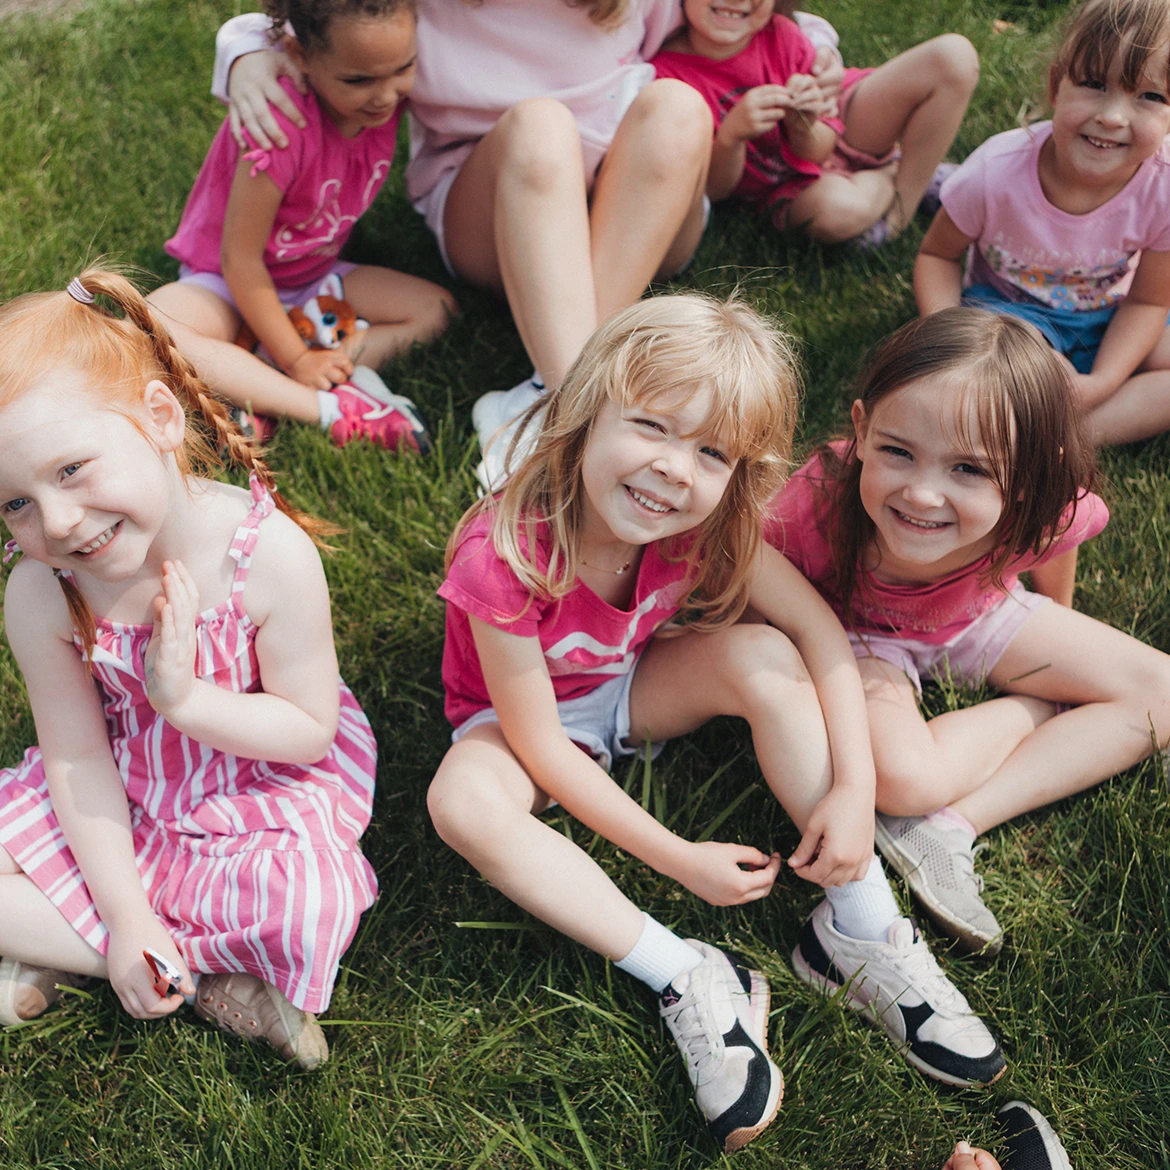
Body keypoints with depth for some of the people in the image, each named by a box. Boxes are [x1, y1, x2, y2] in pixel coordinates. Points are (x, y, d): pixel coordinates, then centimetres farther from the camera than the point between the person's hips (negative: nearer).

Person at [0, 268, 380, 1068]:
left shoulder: (269, 552, -29)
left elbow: (311, 731, -18)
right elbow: (77, 758, -11)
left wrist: (184, 697, -32)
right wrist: (127, 916, -16)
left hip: (268, 784, -3)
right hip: (122, 794, 4)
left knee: (306, 908, -31)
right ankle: (206, 974, -9)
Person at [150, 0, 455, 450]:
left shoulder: (386, 93, -17)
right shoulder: (282, 128, -33)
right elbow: (240, 258, -25)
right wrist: (296, 359, -21)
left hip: (316, 275, 6)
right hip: (229, 281, -6)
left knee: (436, 307, -10)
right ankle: (331, 411, -36)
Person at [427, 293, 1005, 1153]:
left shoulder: (709, 521, -22)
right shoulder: (504, 558, -36)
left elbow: (819, 630, -16)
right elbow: (542, 749, -29)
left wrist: (854, 790, -27)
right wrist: (679, 860, -28)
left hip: (632, 688, 4)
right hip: (516, 718, -3)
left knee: (765, 656, -23)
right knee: (464, 801, -36)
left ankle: (860, 927, -16)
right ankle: (686, 981, -28)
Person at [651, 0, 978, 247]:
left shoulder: (781, 36, -16)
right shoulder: (667, 73, -22)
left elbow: (819, 150, -12)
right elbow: (712, 189, -19)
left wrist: (802, 123, -36)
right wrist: (731, 135, -39)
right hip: (791, 185, -3)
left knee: (954, 56, -13)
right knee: (838, 209, -41)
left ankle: (906, 193, -1)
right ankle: (888, 175, -4)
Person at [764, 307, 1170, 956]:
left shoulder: (1045, 507, -30)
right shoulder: (817, 507, -40)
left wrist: (1060, 629, 17)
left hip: (976, 616, 5)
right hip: (856, 633, -4)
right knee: (902, 778, -35)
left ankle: (952, 824, -13)